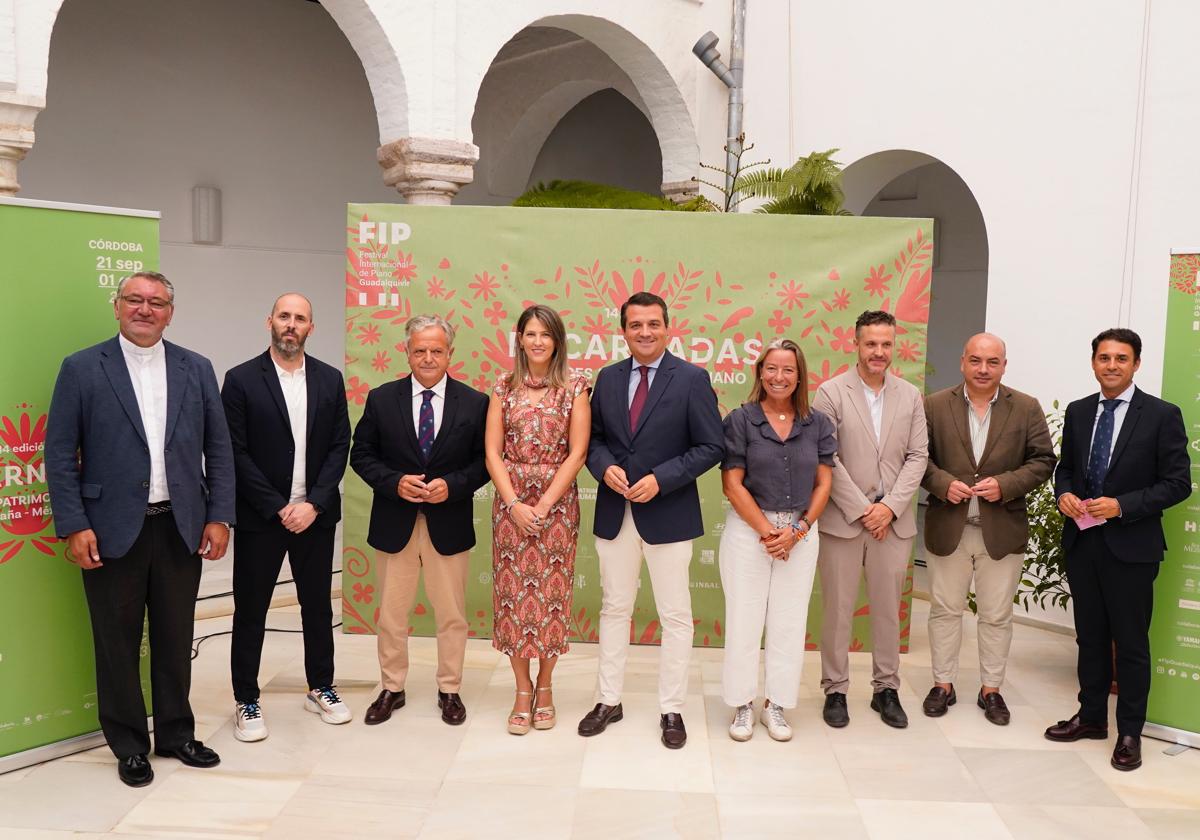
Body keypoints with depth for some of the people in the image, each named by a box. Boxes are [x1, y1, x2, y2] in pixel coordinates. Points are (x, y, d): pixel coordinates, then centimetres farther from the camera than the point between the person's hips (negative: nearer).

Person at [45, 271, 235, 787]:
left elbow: (218, 448, 6)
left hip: (182, 528, 2)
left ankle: (176, 734, 29)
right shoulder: (81, 369, -1)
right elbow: (59, 453, -3)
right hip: (113, 530, -2)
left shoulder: (197, 370, 6)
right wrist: (73, 526, -9)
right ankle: (129, 746, 25)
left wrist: (219, 516, 0)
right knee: (117, 643, 9)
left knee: (175, 639, 13)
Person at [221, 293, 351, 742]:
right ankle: (247, 701, 22)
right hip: (260, 518, -3)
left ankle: (321, 688, 29)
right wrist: (278, 508, -12)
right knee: (250, 611, 7)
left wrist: (313, 504, -9)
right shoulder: (241, 379, -5)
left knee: (318, 605, 13)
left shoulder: (330, 379, 4)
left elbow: (339, 446, 2)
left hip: (315, 514, 3)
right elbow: (235, 453, -8)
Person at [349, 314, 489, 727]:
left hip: (449, 525, -1)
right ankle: (391, 688, 30)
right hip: (394, 523, 1)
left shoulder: (475, 403, -2)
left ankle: (449, 690, 28)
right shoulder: (381, 399, 0)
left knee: (452, 615, 10)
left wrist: (452, 485, -17)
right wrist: (394, 482, -15)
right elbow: (362, 454, 2)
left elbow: (484, 461, 0)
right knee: (391, 614, 13)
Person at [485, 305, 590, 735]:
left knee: (551, 591, 4)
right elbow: (492, 452, 1)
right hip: (510, 501, 2)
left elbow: (577, 453, -6)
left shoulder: (574, 386, 0)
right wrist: (515, 504, -10)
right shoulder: (504, 386, 5)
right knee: (513, 591, 4)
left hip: (557, 501, -1)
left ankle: (544, 687, 22)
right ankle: (523, 690, 18)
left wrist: (543, 505, -12)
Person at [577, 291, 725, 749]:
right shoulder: (608, 378, 6)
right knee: (614, 609, 14)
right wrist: (605, 467, -11)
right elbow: (593, 438, 11)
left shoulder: (692, 379, -7)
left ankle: (671, 710, 22)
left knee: (675, 616, 6)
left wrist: (660, 479, -18)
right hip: (614, 513, 4)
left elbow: (711, 447, -9)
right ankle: (609, 701, 29)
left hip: (668, 514, -4)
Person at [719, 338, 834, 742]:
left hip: (800, 533, 3)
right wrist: (767, 531, -12)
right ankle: (742, 704, 19)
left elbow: (823, 483, 4)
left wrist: (797, 530, -8)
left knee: (789, 622, 8)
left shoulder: (817, 424, 4)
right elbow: (733, 483, -7)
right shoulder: (741, 420, -4)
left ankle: (776, 704, 23)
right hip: (748, 529, -2)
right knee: (744, 619, 4)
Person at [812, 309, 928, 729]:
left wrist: (890, 507, -7)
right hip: (843, 519, -3)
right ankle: (835, 690, 18)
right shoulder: (831, 392, -4)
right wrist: (861, 510, -10)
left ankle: (886, 689, 25)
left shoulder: (910, 395, 7)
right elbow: (827, 460, -8)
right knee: (838, 610, 4)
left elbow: (917, 457, 5)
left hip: (893, 520, 3)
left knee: (888, 609, 12)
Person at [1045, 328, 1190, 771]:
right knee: (1090, 636, 15)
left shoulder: (1162, 415, -7)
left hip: (1130, 546, -4)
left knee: (1131, 642, 5)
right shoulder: (1077, 412, 8)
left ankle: (1129, 732, 19)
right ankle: (1091, 716, 29)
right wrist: (1064, 494, -6)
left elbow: (1178, 482, -8)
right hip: (1081, 542, 5)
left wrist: (1122, 506, -19)